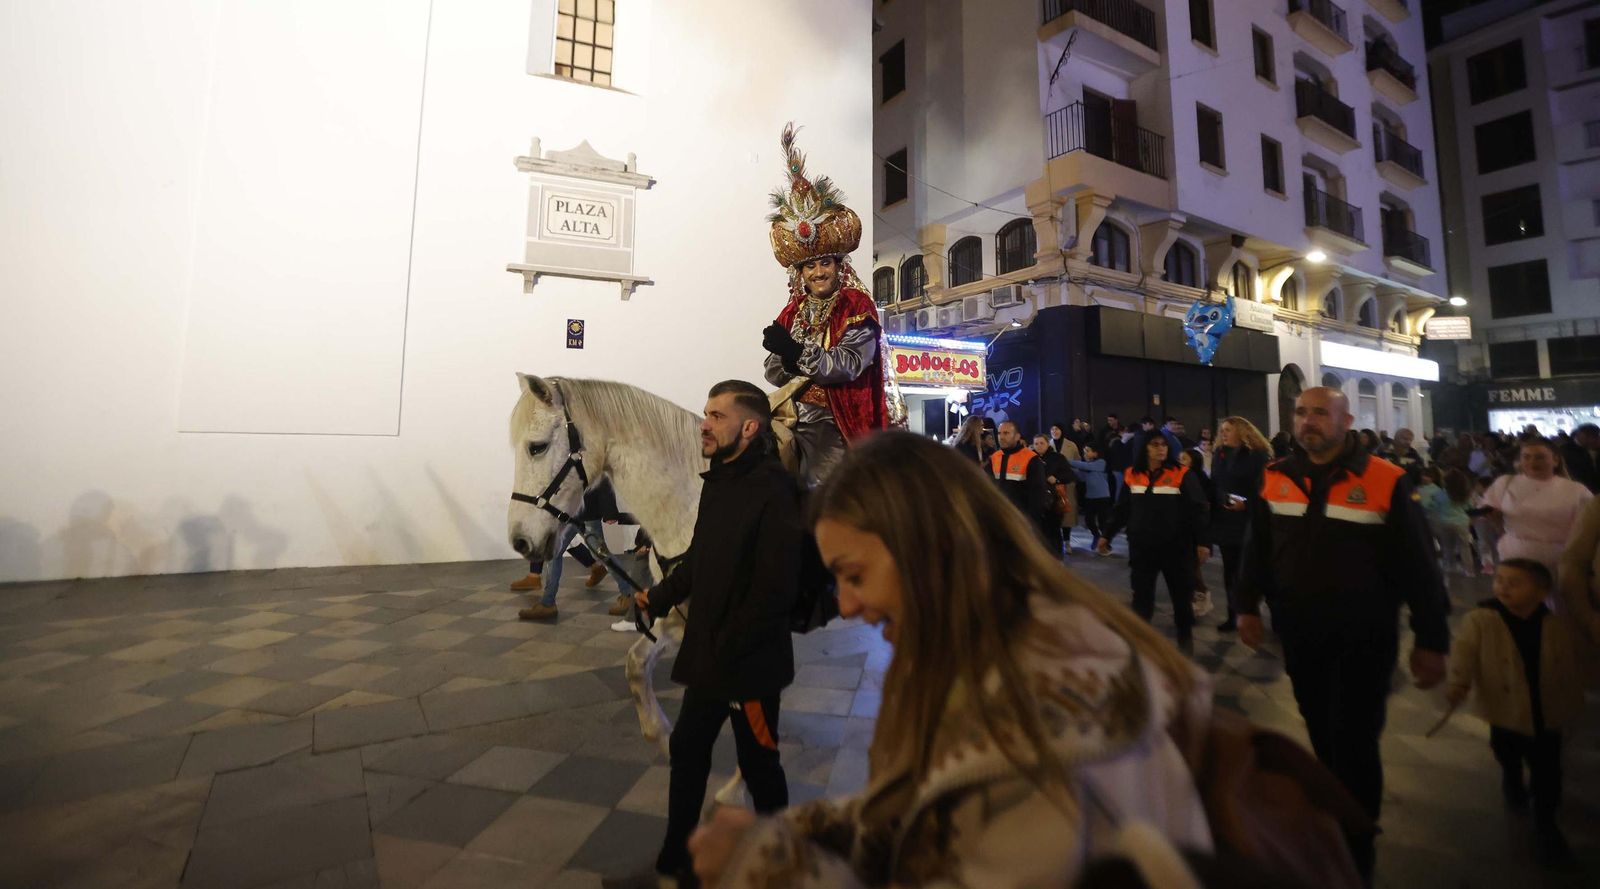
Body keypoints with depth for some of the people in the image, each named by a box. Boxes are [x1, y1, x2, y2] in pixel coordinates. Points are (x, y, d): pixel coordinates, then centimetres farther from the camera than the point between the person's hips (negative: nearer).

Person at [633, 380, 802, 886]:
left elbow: (774, 589, -26)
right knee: (687, 750, 21)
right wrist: (661, 597, 13)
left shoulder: (773, 488, -24)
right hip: (706, 655, 8)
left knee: (758, 766, 14)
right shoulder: (716, 480, 3)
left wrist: (728, 650, -19)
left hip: (749, 663, -8)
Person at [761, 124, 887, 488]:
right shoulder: (794, 311, 14)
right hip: (793, 422, 5)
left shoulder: (857, 307, -2)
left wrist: (799, 353, -19)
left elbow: (850, 364, -16)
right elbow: (773, 370, 7)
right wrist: (790, 362, -14)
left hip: (835, 424, -5)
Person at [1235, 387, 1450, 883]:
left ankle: (1356, 851, 24)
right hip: (1299, 635, 3)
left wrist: (1432, 639, -7)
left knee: (1354, 745, 4)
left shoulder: (1386, 482, -12)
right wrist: (1248, 606, 6)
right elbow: (1257, 547, 7)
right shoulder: (1274, 477, -1)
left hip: (1364, 639, -3)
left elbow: (1417, 565, -8)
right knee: (1324, 738, 19)